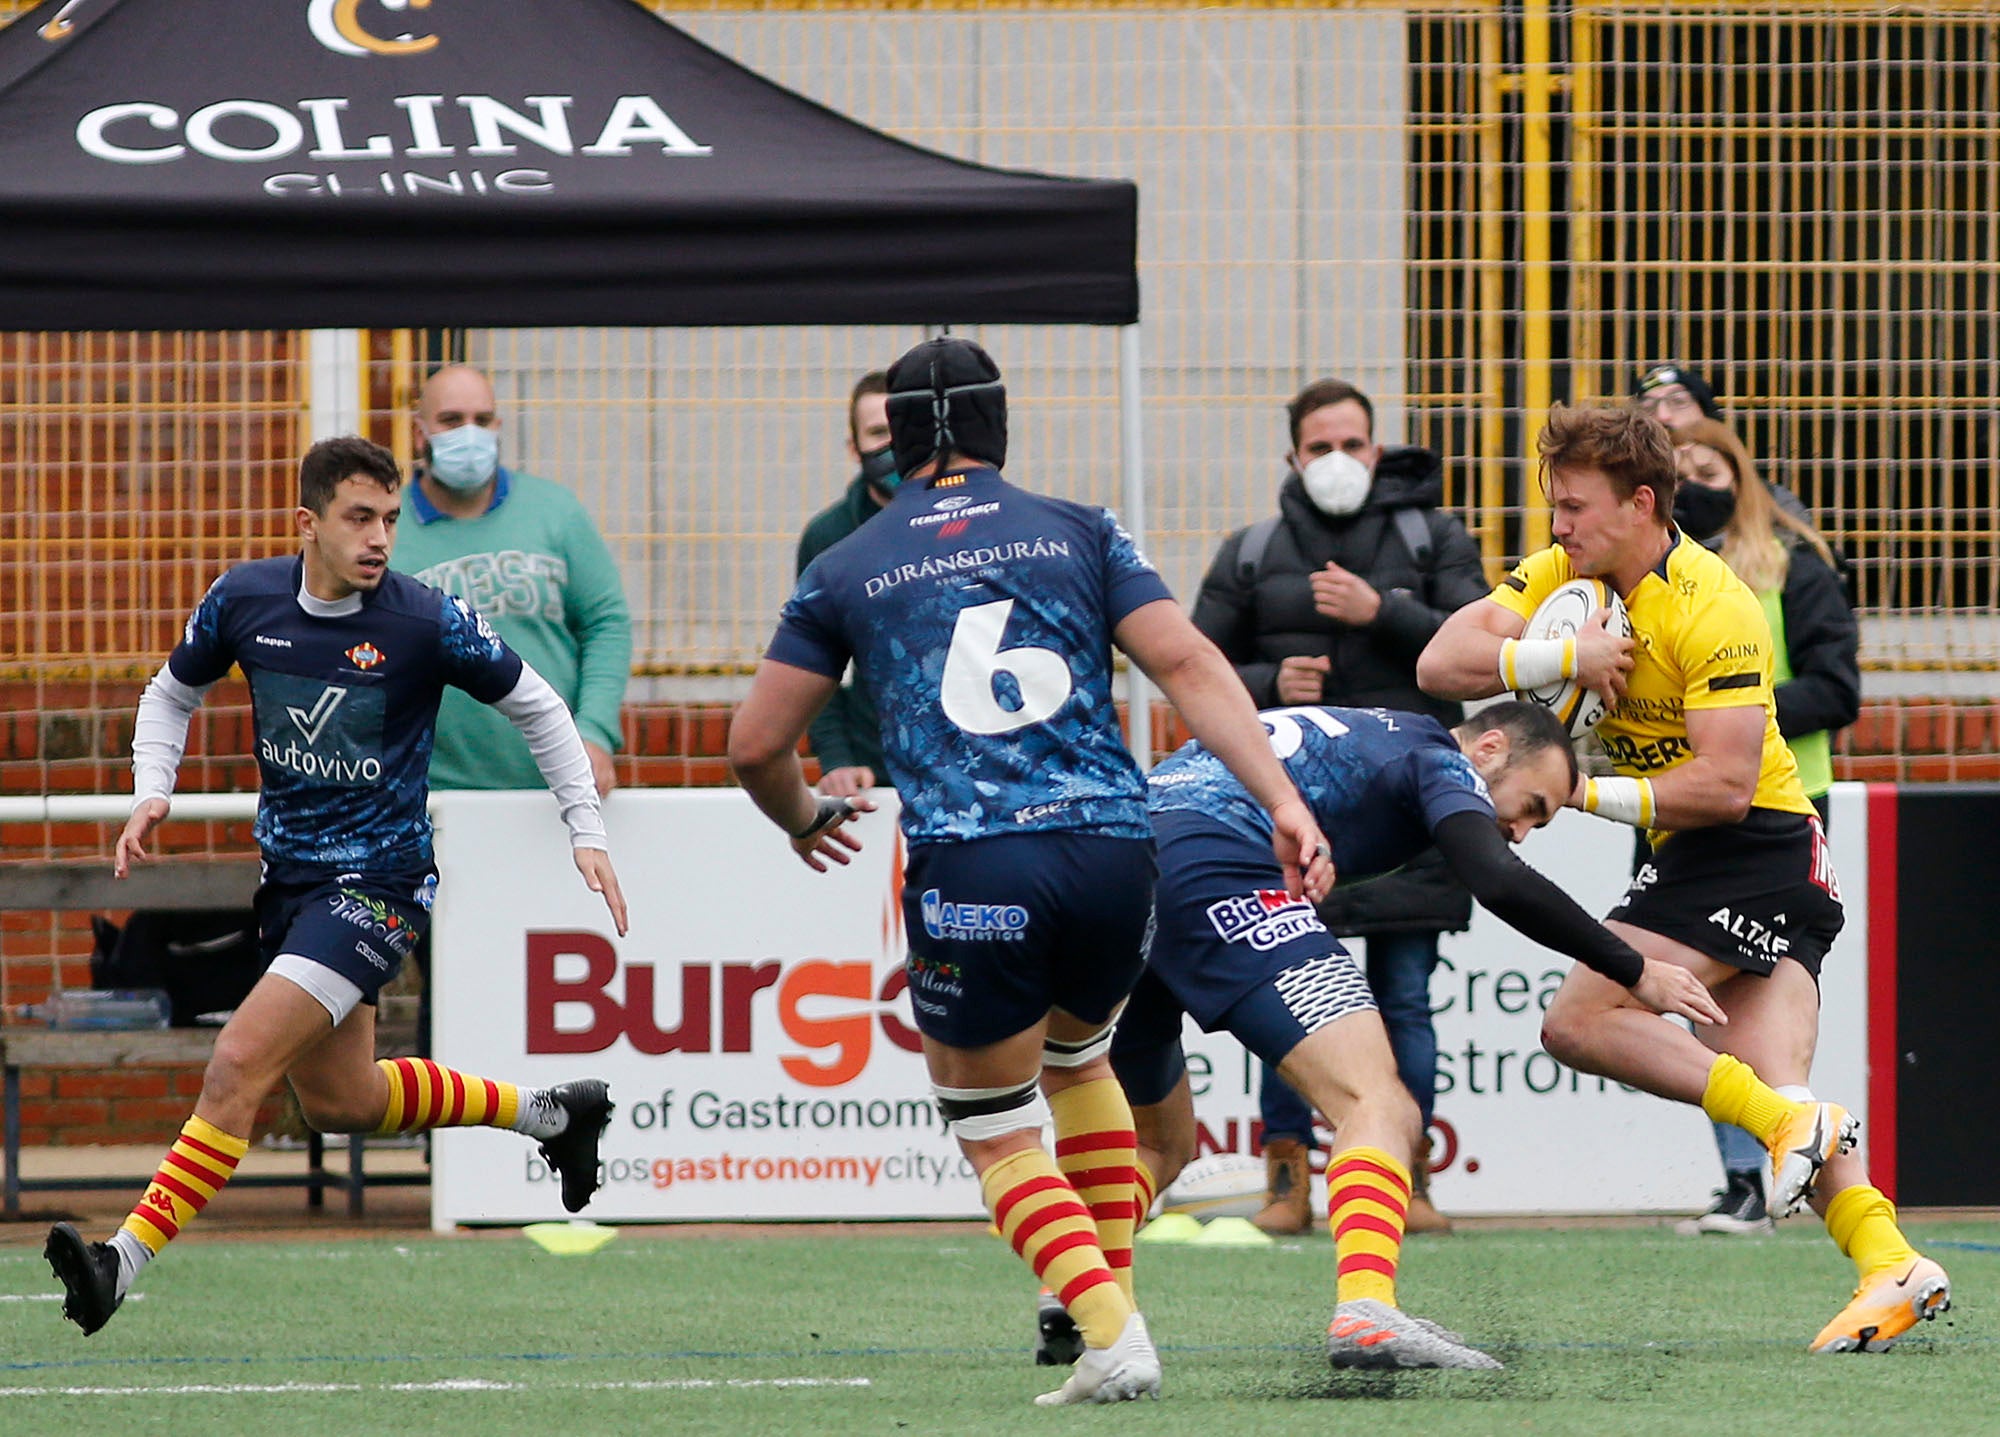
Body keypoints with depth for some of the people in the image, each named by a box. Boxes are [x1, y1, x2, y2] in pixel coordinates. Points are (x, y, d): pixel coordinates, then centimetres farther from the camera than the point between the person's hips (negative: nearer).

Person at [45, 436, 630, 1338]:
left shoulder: (425, 621, -15)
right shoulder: (244, 600, -4)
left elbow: (536, 707, 0)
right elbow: (172, 694, 14)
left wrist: (586, 832, -4)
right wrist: (152, 792, -3)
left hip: (377, 882, -6)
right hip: (289, 878, 7)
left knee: (239, 1062, -20)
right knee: (339, 1100, 17)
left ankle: (124, 1262, -21)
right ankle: (548, 1113, 37)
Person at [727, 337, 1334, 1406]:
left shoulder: (844, 572, 11)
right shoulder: (1078, 533, 12)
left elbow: (755, 745, 12)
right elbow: (1188, 665, 1)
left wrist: (805, 822, 33)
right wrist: (1282, 801, -4)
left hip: (969, 872, -3)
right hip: (1114, 847, 3)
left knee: (994, 1132, 12)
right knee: (1076, 1056, 32)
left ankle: (1110, 1335, -9)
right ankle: (1120, 1303, 27)